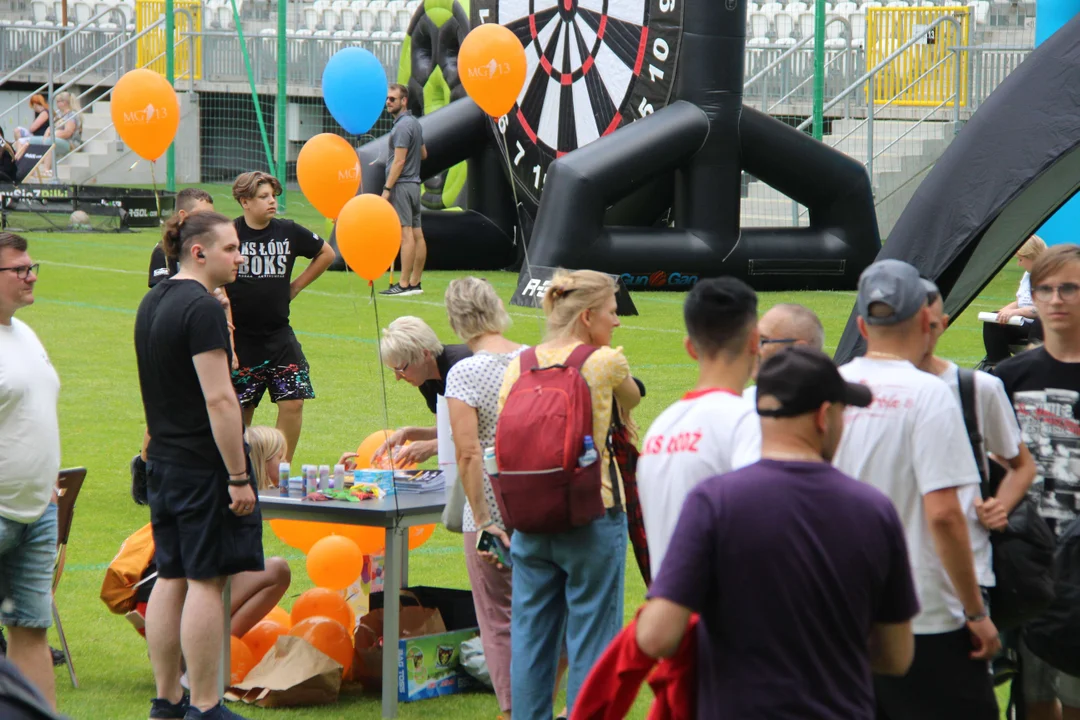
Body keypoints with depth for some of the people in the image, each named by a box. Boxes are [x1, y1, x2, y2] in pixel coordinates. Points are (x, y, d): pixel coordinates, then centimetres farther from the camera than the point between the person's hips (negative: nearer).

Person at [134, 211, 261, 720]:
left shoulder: (152, 302, 12)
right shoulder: (202, 309, -17)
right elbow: (219, 399, -21)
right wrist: (239, 477, -20)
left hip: (163, 462, 9)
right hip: (205, 465, -9)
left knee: (171, 578, 12)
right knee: (205, 582, -5)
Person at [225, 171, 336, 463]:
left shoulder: (288, 232, 1)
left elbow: (326, 254, 18)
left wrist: (296, 286, 10)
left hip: (279, 336, 3)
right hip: (240, 337, -3)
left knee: (292, 402, -6)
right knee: (241, 409, 5)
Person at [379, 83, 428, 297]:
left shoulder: (403, 126, -14)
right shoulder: (415, 123, 14)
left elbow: (399, 161, -19)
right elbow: (423, 154, 25)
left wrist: (387, 188, -17)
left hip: (401, 185, -10)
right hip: (414, 184, 10)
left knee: (406, 235, -11)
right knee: (417, 234, 8)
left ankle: (404, 285, -13)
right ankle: (415, 283, 11)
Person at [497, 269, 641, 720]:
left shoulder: (519, 366, 3)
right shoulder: (605, 362, -10)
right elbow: (633, 400, 13)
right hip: (592, 516, -5)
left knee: (530, 637, 12)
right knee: (592, 637, 2)